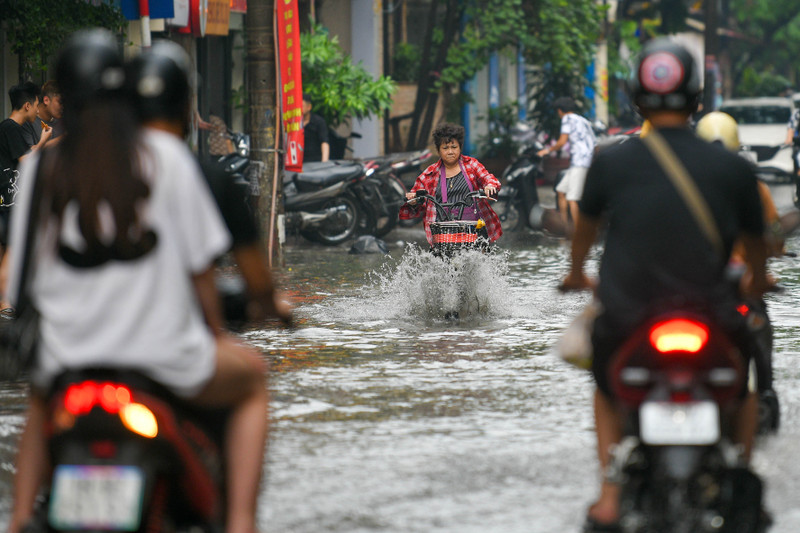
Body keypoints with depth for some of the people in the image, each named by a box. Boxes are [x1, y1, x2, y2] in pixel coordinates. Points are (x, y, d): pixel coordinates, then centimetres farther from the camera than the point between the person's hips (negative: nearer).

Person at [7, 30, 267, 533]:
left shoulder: (40, 168, 0)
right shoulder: (163, 154, -6)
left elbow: (24, 274, 4)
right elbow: (199, 263, -3)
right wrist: (216, 330, 14)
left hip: (70, 354, 3)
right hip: (164, 353, -3)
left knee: (41, 398, 39)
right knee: (252, 375, 27)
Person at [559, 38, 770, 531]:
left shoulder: (610, 163, -3)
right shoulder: (734, 168, -3)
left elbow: (586, 227, 18)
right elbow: (756, 240, 14)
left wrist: (577, 273, 40)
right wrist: (758, 282, 38)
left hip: (627, 315, 0)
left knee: (607, 387, 32)